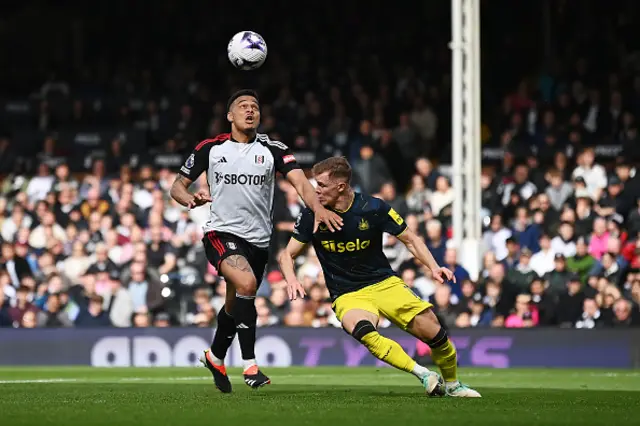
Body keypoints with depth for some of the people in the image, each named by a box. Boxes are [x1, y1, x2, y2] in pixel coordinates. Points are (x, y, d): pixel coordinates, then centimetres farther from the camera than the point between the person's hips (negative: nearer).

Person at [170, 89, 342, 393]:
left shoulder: (273, 150, 1)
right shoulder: (210, 149, 2)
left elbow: (300, 182, -12)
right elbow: (177, 186, 8)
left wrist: (318, 208, -33)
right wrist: (191, 199, -17)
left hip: (259, 240, 3)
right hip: (221, 233, -3)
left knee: (235, 306, 16)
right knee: (246, 283, -30)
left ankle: (215, 357, 45)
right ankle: (250, 364, -24)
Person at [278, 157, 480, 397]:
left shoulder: (373, 208, -8)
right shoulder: (312, 215, -6)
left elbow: (410, 240, 4)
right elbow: (287, 255, 4)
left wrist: (433, 267, -11)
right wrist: (291, 279, -17)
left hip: (385, 284, 1)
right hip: (347, 296, -1)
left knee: (432, 331, -14)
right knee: (364, 332, -35)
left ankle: (452, 385, 12)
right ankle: (422, 373, -29)